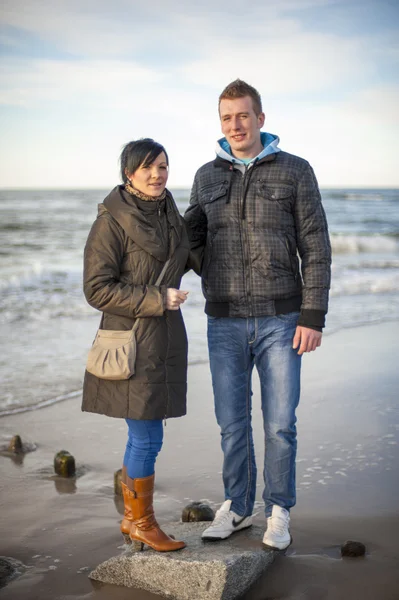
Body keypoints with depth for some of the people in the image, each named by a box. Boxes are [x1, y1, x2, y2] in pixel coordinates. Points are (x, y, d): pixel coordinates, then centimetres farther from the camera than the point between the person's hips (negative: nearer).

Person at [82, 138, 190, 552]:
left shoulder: (168, 214, 10)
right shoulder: (112, 220, -13)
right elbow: (96, 288, -15)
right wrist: (156, 300, -17)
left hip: (165, 337, 8)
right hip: (133, 341, -7)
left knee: (143, 436, 15)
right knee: (148, 438, -1)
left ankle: (131, 518, 28)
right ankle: (142, 524, 16)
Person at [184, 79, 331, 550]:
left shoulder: (295, 171, -2)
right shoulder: (207, 177, 8)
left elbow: (315, 248, -4)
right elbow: (195, 246, 15)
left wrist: (313, 317, -11)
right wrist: (187, 229, -9)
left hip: (279, 319, -3)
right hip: (225, 321, 3)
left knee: (279, 423, 2)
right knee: (232, 422, 9)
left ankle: (278, 512, 20)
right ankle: (237, 506, 26)